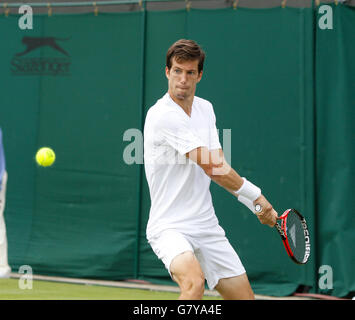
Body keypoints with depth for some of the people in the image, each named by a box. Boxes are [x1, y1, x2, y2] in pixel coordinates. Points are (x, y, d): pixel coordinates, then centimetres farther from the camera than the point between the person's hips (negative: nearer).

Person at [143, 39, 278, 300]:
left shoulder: (205, 109, 10)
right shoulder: (162, 115, -17)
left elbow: (219, 167, 4)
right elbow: (212, 167, -18)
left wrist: (257, 205, -9)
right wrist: (257, 195, -11)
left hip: (207, 226, 8)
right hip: (170, 227, -8)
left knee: (245, 296, 8)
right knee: (194, 283, -33)